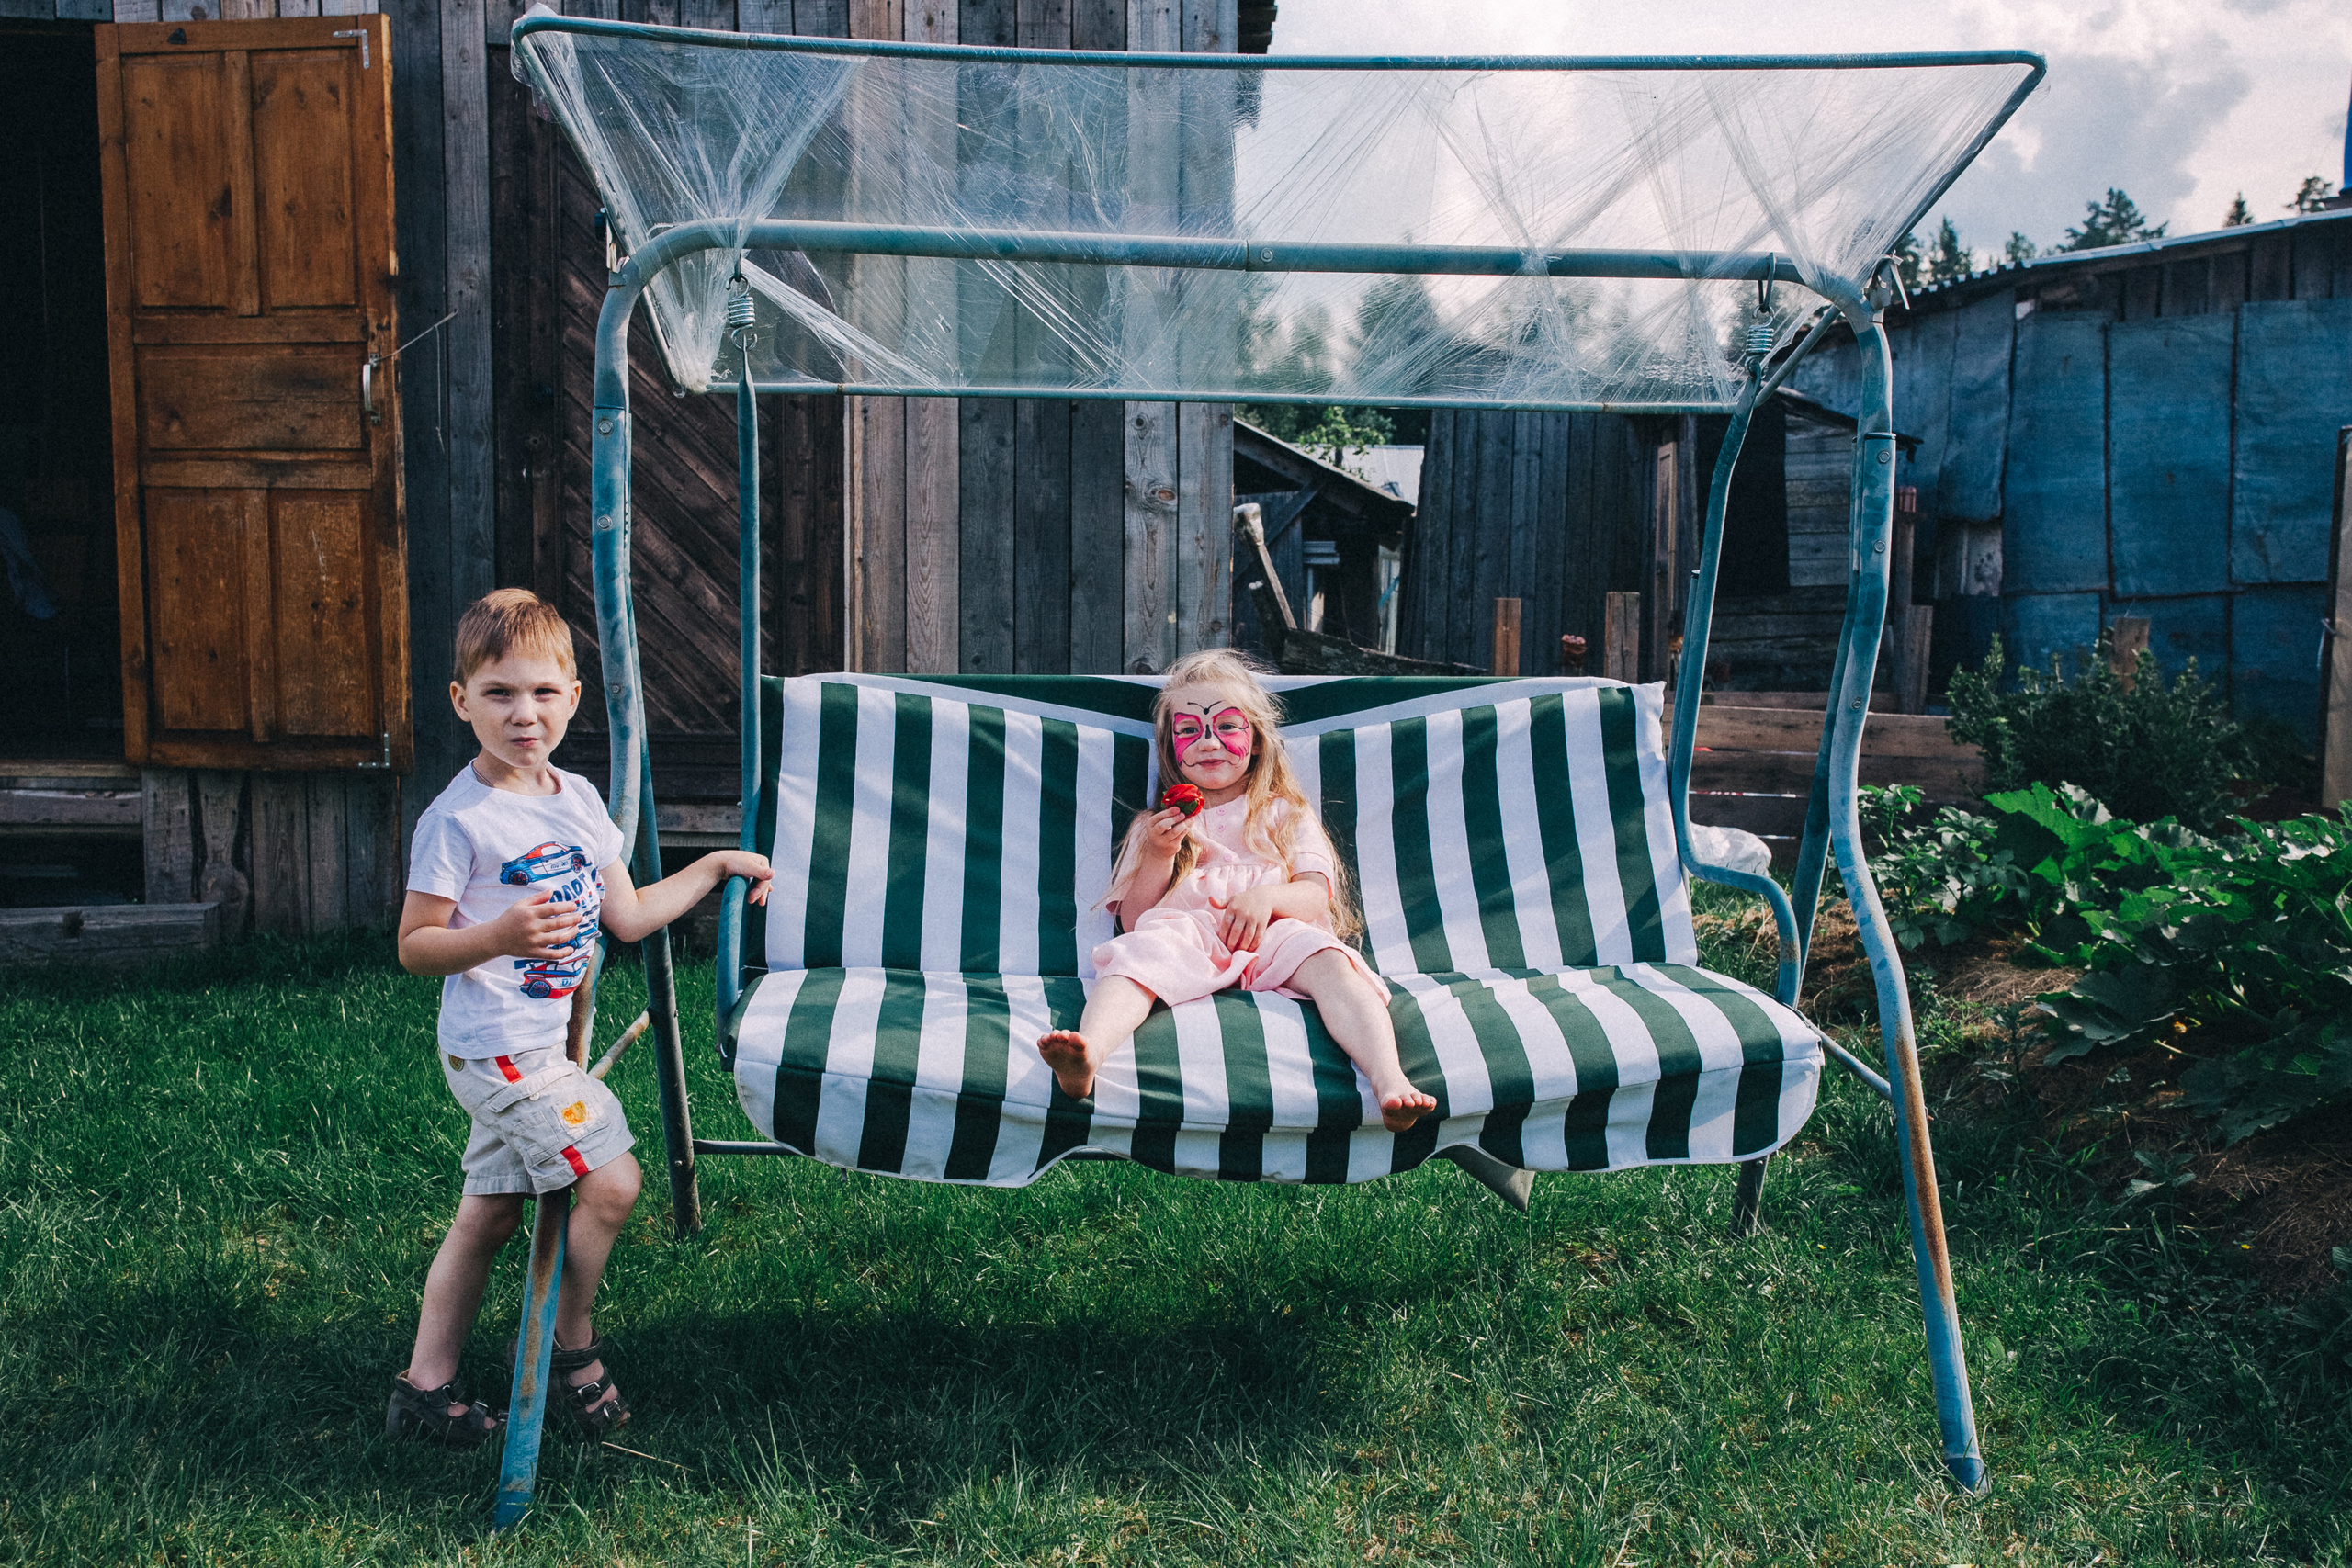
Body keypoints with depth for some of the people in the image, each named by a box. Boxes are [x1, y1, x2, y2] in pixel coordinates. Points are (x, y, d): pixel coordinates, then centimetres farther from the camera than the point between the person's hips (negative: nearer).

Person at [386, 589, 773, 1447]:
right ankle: (573, 1341, 13)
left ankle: (424, 1385, 26)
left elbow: (628, 917, 12)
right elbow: (414, 946, -14)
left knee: (488, 1214, 14)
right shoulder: (458, 819, -16)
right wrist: (499, 936, -31)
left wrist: (717, 867, 15)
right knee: (611, 1180, -9)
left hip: (540, 1045, 8)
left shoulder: (579, 798, 7)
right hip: (498, 1049, -8)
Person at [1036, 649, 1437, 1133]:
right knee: (1138, 953, -35)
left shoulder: (1285, 814, 26)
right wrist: (1159, 856, 1)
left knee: (1327, 961, -33)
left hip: (1273, 934, 0)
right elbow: (1132, 919, 18)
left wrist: (1267, 897, -12)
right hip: (1184, 934, 0)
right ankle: (1087, 1060, -62)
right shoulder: (1159, 825, 27)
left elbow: (1316, 897, 11)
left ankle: (1390, 1081, -53)